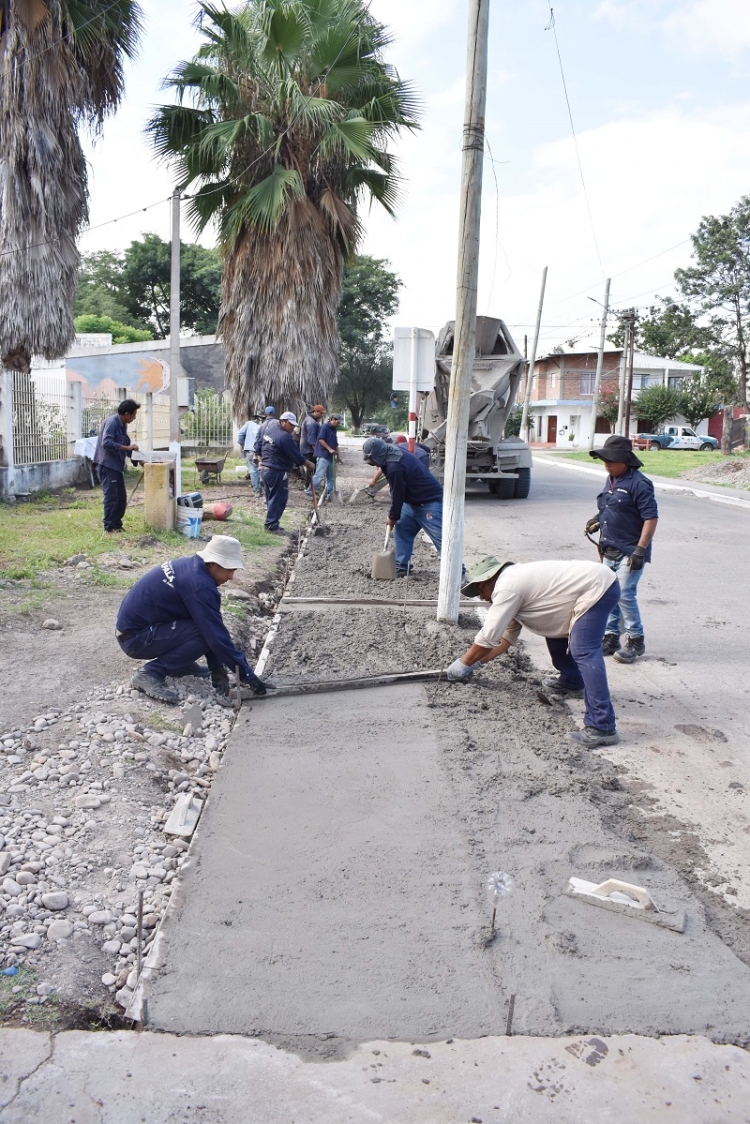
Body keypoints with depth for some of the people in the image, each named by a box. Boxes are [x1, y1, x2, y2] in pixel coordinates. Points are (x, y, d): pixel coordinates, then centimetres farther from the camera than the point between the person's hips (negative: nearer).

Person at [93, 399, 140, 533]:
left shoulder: (122, 425, 14)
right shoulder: (111, 422, -15)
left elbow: (125, 444, 19)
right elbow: (106, 443, -27)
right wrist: (128, 447, -27)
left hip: (117, 465, 9)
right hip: (107, 465, -9)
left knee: (122, 498, 11)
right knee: (111, 497, -7)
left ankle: (117, 525, 21)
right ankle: (109, 527, 0)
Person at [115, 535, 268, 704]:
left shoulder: (191, 565, 3)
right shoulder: (200, 585, -25)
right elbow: (216, 635, -23)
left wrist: (217, 668, 6)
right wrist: (248, 675, -15)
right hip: (134, 638, -9)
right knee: (204, 632, -20)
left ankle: (179, 664, 15)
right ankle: (150, 674, -13)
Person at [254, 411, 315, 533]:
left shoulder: (269, 430, 10)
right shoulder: (285, 437, -19)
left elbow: (258, 447, 18)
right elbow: (297, 456, -15)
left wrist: (262, 460, 27)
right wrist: (309, 465, -2)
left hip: (265, 470, 10)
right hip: (277, 472, -10)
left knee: (270, 498, 15)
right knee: (278, 499, -3)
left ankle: (270, 524, 20)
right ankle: (272, 525, -2)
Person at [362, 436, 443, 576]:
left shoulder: (394, 468, -29)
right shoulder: (395, 450, 2)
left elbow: (397, 495, -18)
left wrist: (392, 517, -2)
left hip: (429, 503, -11)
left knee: (441, 538, -12)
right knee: (401, 530, 12)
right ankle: (402, 566, 18)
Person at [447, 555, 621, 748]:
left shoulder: (506, 588, -14)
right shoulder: (515, 579, 17)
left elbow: (488, 636, -12)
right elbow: (508, 634, 24)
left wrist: (464, 663, 1)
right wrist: (477, 661, 23)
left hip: (598, 587, -11)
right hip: (594, 579, 11)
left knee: (584, 651, -19)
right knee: (554, 627, 24)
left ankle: (602, 728, -23)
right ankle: (571, 682, 40)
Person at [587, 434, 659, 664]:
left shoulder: (638, 483, -15)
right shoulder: (611, 480, 12)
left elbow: (651, 518, -18)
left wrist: (640, 549, -22)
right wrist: (598, 520, 6)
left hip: (630, 553, -8)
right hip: (609, 551, 8)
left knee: (625, 595, -8)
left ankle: (635, 641, 5)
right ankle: (611, 637, 21)